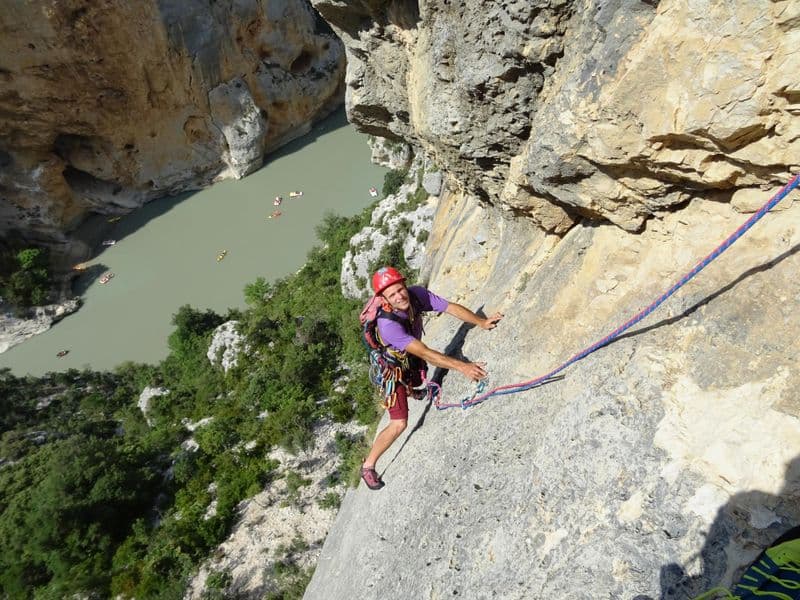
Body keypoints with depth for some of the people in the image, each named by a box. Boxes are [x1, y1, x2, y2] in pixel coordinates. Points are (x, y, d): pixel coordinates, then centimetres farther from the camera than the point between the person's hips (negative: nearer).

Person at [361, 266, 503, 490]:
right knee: (399, 424, -8)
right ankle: (368, 466, 12)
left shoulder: (416, 294, -25)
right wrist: (462, 366, -48)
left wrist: (482, 322, -22)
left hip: (413, 361, 7)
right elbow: (424, 353, -45)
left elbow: (451, 307, -17)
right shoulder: (387, 323, -42)